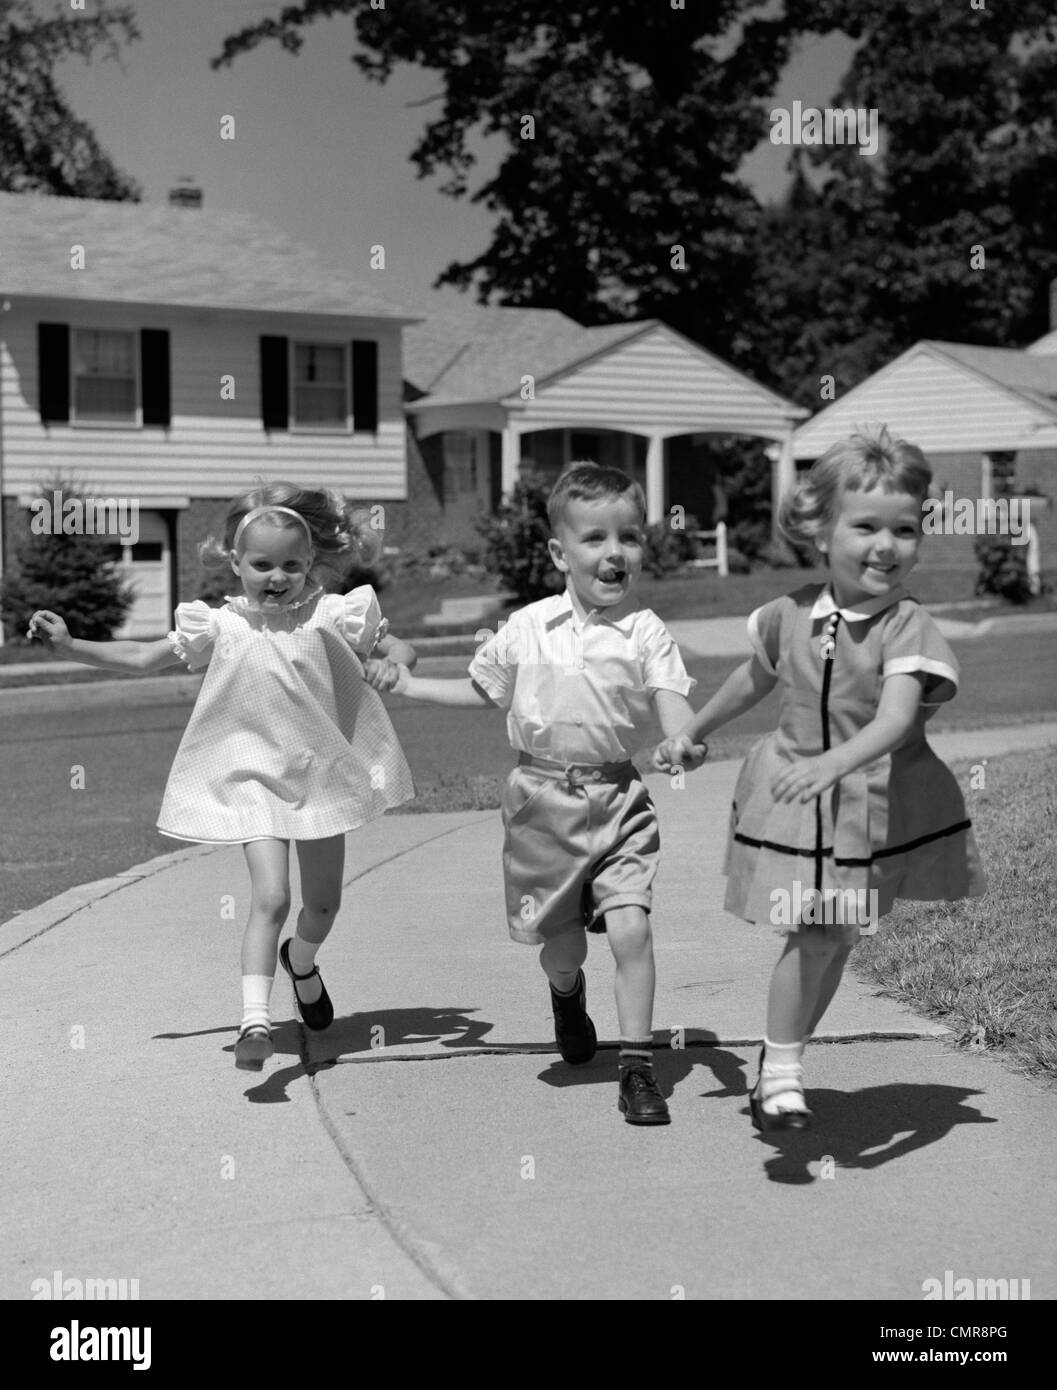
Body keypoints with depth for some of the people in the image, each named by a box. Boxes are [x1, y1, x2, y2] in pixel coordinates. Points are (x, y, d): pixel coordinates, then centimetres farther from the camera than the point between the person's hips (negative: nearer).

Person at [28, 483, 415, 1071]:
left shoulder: (332, 615, -7)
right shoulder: (219, 626, -5)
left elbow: (401, 647, 0)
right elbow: (145, 657, 5)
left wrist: (390, 663, -24)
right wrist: (71, 644, 0)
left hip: (322, 775, 2)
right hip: (253, 777, -2)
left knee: (323, 903, 15)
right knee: (270, 898, -18)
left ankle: (302, 960, 49)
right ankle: (256, 1018, -19)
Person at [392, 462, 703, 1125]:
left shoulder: (645, 631, -5)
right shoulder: (528, 628, 2)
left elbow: (670, 700, -18)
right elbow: (482, 691, 18)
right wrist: (408, 686, 15)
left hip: (618, 799, -2)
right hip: (543, 797, 2)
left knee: (631, 926, -15)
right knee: (560, 941, 12)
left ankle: (638, 1067, -4)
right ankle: (567, 994, 49)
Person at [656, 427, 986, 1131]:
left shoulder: (909, 628, -19)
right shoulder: (792, 615, -5)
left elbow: (896, 719, -34)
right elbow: (756, 678, 16)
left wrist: (831, 764, -51)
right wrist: (692, 734, 26)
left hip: (881, 802, -1)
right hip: (798, 798, 1)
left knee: (837, 938, 8)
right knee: (813, 935, -4)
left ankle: (785, 1053, 25)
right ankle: (780, 1068, 9)